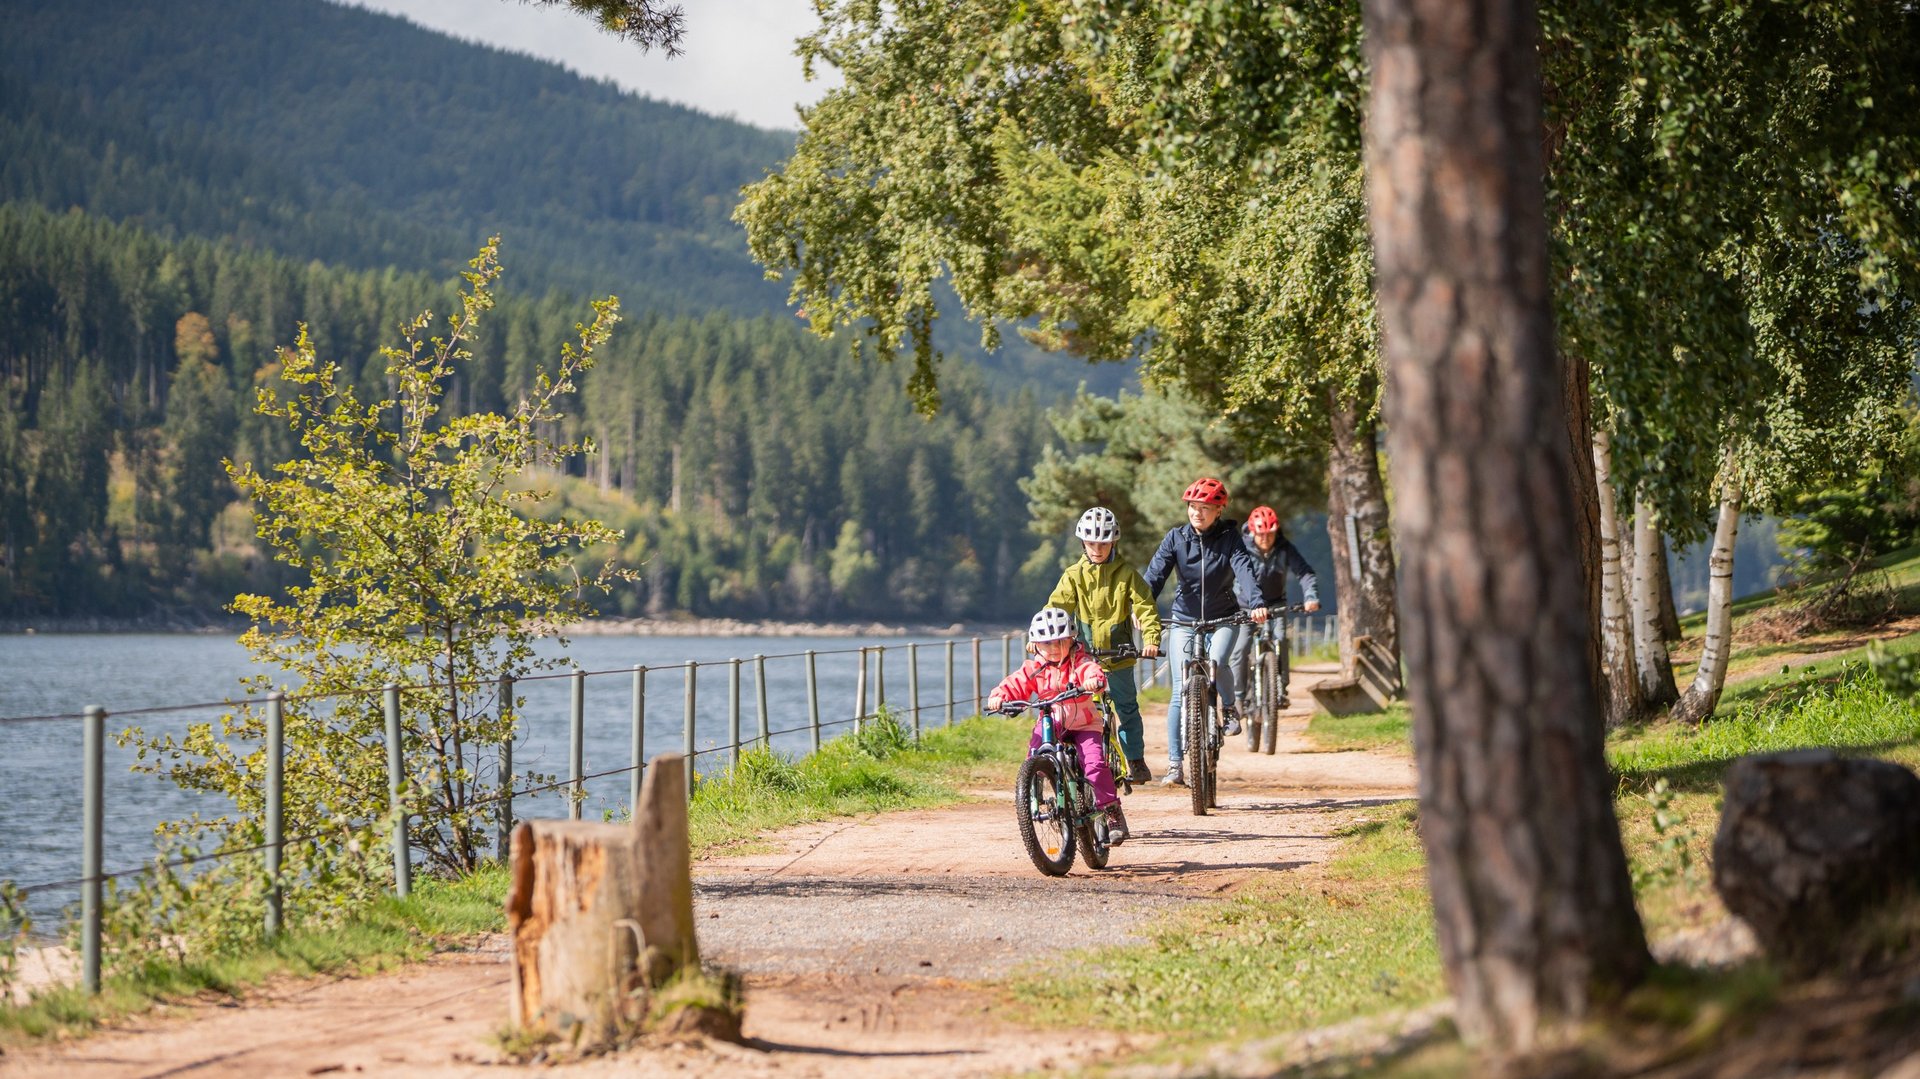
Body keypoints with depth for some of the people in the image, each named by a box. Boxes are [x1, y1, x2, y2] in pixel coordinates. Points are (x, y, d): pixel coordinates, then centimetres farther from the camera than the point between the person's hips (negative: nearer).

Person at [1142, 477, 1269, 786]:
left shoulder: (1229, 537, -7)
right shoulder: (1176, 538, -5)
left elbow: (1244, 570, -23)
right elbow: (1155, 574, -16)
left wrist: (1255, 604, -41)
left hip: (1223, 618, -1)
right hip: (1184, 620, 1)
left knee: (1216, 663, -31)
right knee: (1181, 691, -8)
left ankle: (1230, 708, 1)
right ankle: (1174, 764, -4)